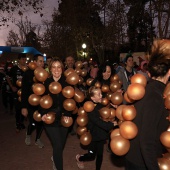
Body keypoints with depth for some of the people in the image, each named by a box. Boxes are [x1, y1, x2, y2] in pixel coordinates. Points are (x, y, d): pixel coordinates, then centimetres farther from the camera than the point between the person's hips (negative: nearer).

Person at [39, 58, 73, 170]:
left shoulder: (66, 82, -2)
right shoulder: (45, 82, -6)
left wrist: (68, 114, -12)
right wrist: (43, 114, -13)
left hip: (63, 117, 3)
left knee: (62, 143, 15)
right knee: (58, 145, -10)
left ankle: (56, 158, 47)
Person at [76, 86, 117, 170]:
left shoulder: (101, 105, -1)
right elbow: (99, 122, -27)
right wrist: (111, 125, -28)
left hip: (101, 135, 6)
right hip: (94, 136, -6)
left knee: (100, 154, 16)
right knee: (91, 155, 8)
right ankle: (79, 158, 38)